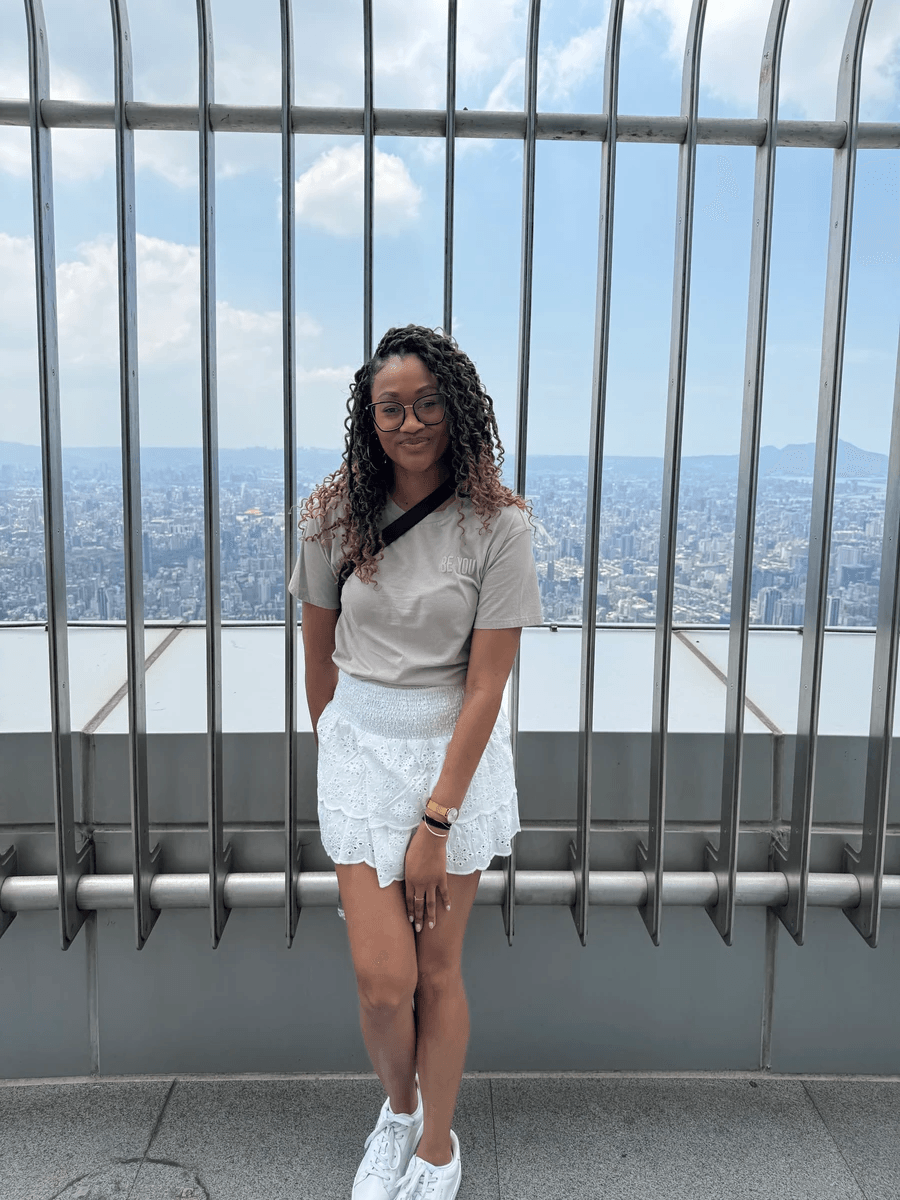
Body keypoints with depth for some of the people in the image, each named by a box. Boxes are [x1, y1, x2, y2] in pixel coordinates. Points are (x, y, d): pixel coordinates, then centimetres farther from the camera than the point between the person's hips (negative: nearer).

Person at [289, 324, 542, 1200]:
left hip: (459, 750, -1)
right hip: (361, 743, 2)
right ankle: (397, 1109, 35)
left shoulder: (496, 523, -12)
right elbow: (319, 651, 7)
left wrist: (436, 823, -14)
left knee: (437, 968, 9)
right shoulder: (334, 514, -4)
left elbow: (486, 684, -13)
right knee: (381, 978, 1)